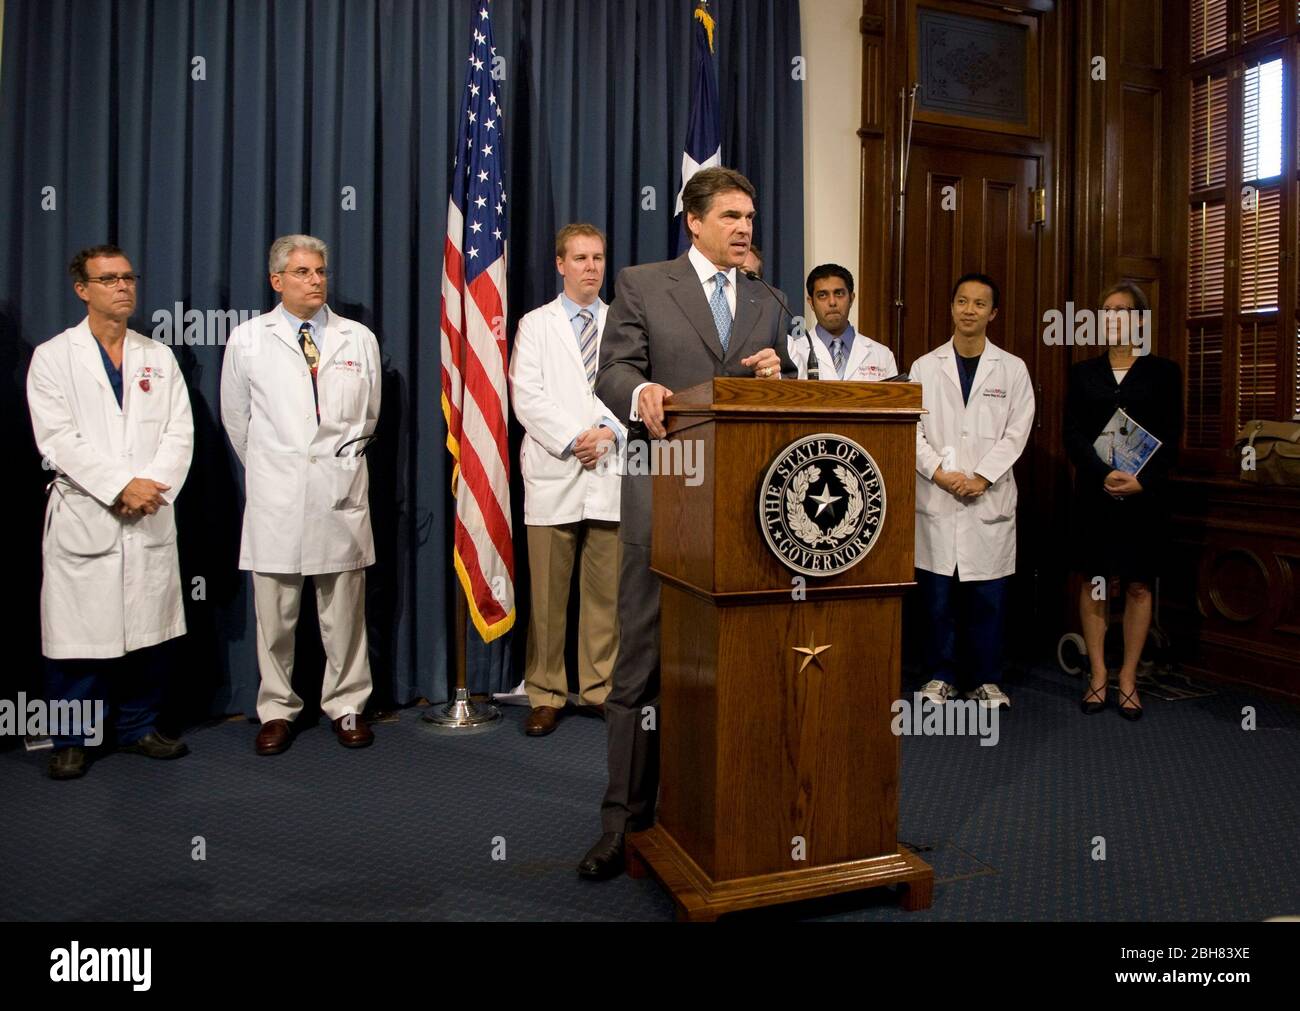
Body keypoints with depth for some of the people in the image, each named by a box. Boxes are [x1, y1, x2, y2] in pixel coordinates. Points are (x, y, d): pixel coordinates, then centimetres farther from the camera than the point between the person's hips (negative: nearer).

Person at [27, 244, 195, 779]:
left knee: (149, 631, 9)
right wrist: (120, 487, -17)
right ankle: (71, 740, 18)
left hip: (151, 520, 3)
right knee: (78, 634, 2)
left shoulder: (159, 357, 12)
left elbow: (179, 433, 4)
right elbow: (57, 440, -9)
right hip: (83, 520, -3)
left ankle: (140, 727, 23)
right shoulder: (52, 357, 2)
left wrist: (152, 485, -11)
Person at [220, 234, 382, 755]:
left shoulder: (359, 339, 7)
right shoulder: (247, 339, 5)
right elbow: (236, 418, 14)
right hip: (275, 495, 0)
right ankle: (277, 710, 20)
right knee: (274, 610, 5)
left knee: (344, 609, 6)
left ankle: (346, 706, 20)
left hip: (340, 490, 1)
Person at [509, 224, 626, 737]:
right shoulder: (536, 325, 9)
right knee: (548, 593, 1)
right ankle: (546, 695, 12)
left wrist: (609, 432, -10)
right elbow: (527, 398, -2)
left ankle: (599, 689, 17)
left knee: (607, 592, 5)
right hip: (554, 474, -2)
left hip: (610, 473, 2)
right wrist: (573, 440, -12)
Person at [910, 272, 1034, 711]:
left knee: (989, 594, 3)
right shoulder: (925, 367, 8)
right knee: (937, 593, 4)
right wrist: (939, 473, -11)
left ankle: (986, 678, 16)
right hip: (937, 495, 0)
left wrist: (982, 477, -11)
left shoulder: (1012, 369, 8)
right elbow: (912, 429, 2)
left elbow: (1017, 432, 1)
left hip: (990, 498, 0)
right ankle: (941, 675, 16)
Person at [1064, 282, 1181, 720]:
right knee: (1093, 584, 4)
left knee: (1138, 586, 3)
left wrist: (1141, 481, -16)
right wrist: (1104, 474, -16)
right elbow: (1072, 435, 0)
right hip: (1094, 494, 1)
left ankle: (1128, 680, 14)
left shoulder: (1162, 372, 5)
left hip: (1145, 495, -1)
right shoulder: (1083, 372, 8)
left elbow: (1171, 438, 0)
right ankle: (1098, 677, 13)